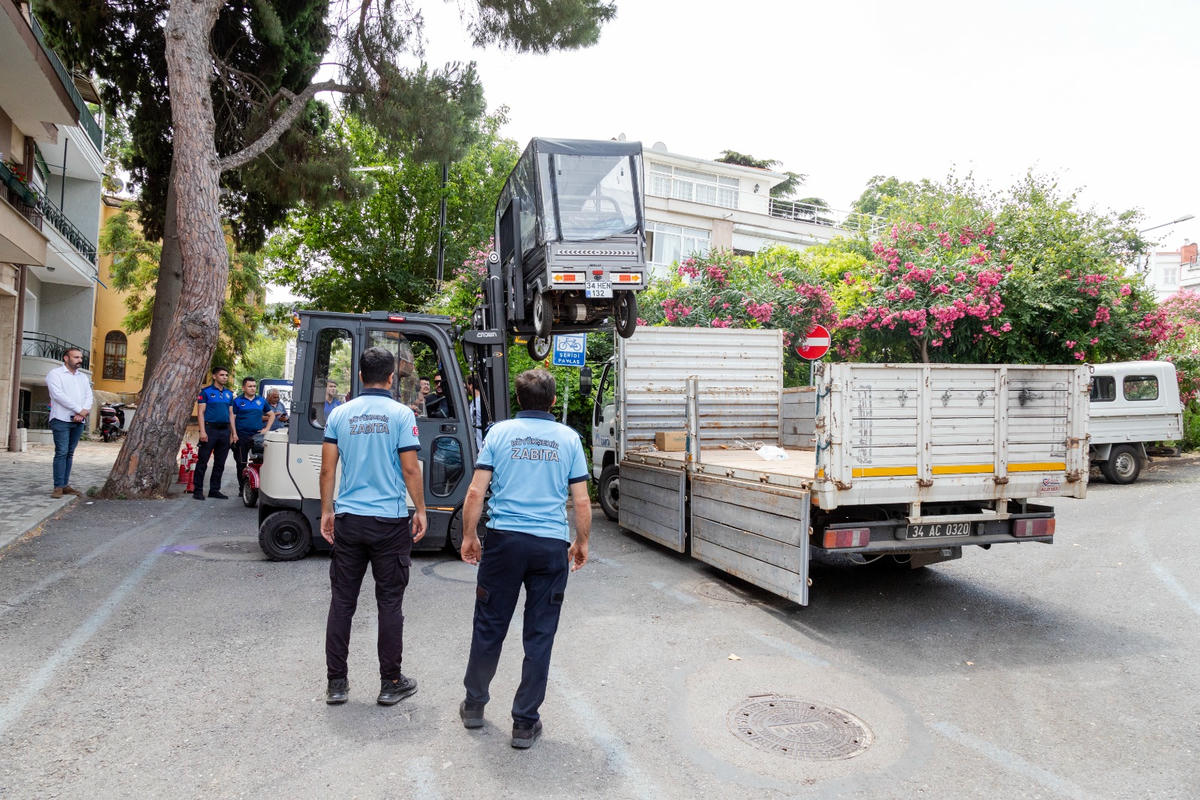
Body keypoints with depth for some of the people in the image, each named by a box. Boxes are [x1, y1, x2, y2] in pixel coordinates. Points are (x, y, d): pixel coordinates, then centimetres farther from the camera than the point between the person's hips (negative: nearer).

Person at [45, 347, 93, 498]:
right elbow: (58, 395, -12)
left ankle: (65, 485, 10)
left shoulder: (83, 377, 19)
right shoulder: (55, 374, 0)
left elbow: (89, 396, 10)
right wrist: (80, 410, -14)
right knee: (61, 452, -10)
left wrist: (83, 412, -9)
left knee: (70, 453, 7)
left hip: (79, 421, 6)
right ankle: (58, 487, -8)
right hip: (61, 419, -5)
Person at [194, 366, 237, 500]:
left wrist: (234, 433, 10)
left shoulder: (229, 393, 15)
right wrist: (202, 431, -16)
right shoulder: (206, 391, -1)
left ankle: (214, 490, 16)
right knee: (202, 461, -2)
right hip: (210, 429, -5)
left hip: (225, 430, 6)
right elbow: (200, 412, -6)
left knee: (220, 463, 9)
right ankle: (198, 490, 4)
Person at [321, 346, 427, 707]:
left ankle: (336, 682, 19)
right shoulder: (401, 414, -7)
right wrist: (421, 511, 1)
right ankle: (391, 683, 15)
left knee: (342, 601, 11)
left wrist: (326, 511, 13)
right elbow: (410, 468, -10)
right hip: (390, 522, -3)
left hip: (348, 520, 3)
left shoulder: (340, 414, 3)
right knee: (390, 603, 7)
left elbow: (327, 468, 4)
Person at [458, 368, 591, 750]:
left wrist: (469, 536, 9)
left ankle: (474, 704, 33)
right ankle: (525, 724, 16)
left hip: (505, 539, 1)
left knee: (489, 626, 15)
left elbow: (475, 492, -3)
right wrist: (581, 542, 15)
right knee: (540, 635, 8)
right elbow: (581, 501, 1)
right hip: (552, 545, 0)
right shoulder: (569, 438, 3)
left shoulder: (499, 432, 2)